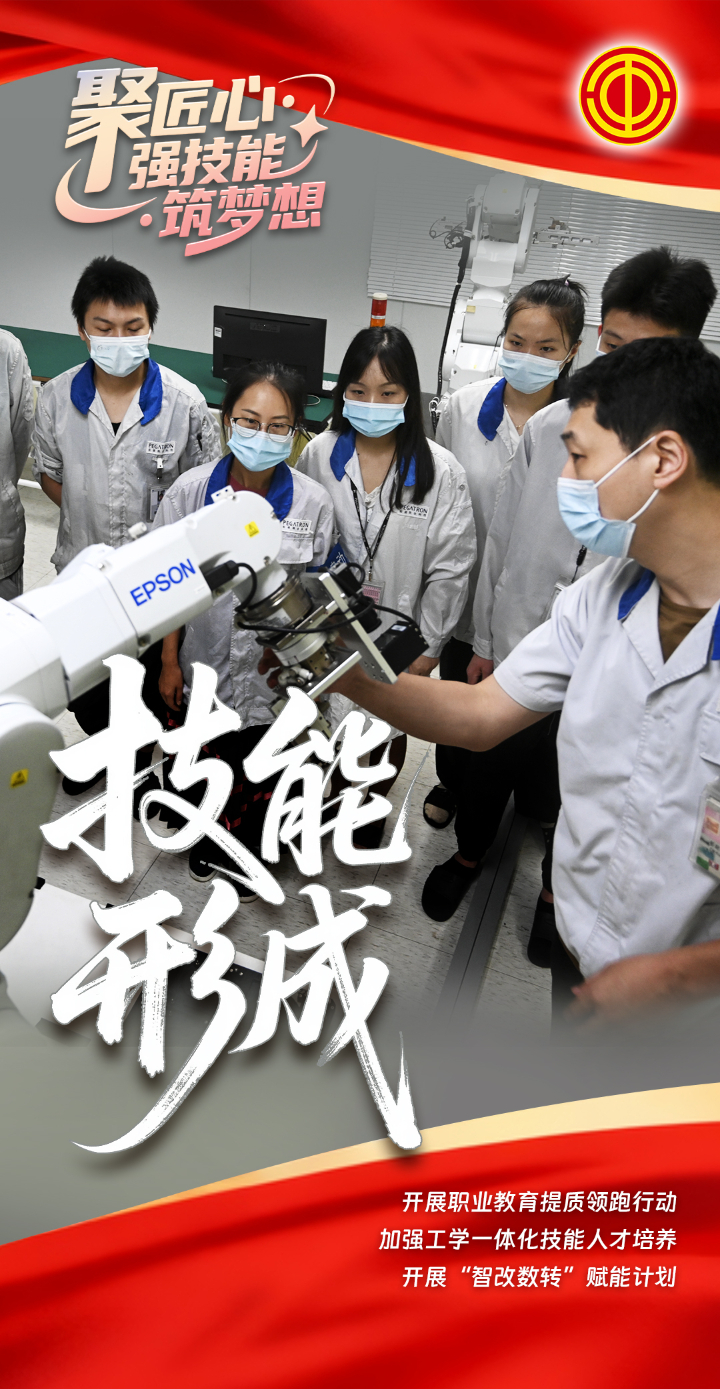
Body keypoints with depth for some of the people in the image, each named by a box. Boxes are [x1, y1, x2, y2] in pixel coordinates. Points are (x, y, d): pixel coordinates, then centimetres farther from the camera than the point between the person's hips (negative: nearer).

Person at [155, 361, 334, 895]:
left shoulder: (313, 502, -15)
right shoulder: (191, 490, -12)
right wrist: (170, 663, -1)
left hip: (274, 673, -1)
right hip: (202, 667, 1)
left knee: (259, 776, 19)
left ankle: (248, 851, 49)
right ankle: (207, 837, 53)